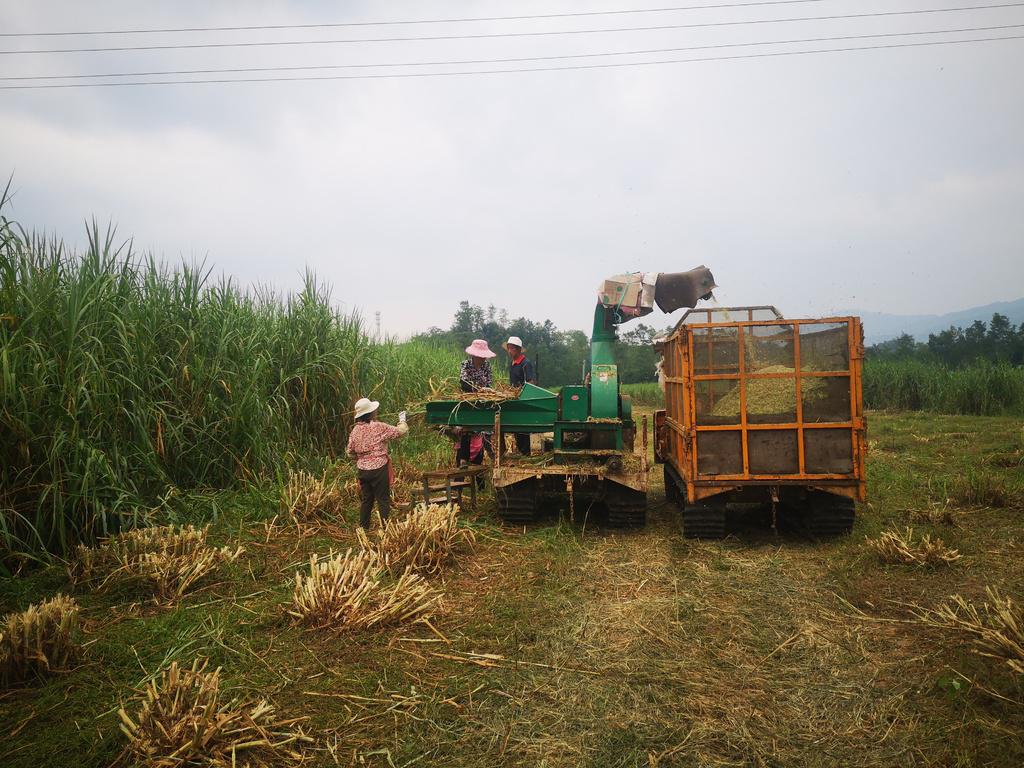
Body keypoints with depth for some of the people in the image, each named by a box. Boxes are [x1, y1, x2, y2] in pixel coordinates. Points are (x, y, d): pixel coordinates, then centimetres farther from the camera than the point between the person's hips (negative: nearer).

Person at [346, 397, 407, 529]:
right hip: (379, 469, -5)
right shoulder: (380, 427, -15)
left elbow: (350, 452, 8)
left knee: (366, 499, 17)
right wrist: (402, 419, 13)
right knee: (383, 500, 4)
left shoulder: (355, 430, 1)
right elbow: (401, 431, -7)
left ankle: (363, 527, 22)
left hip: (362, 470, 5)